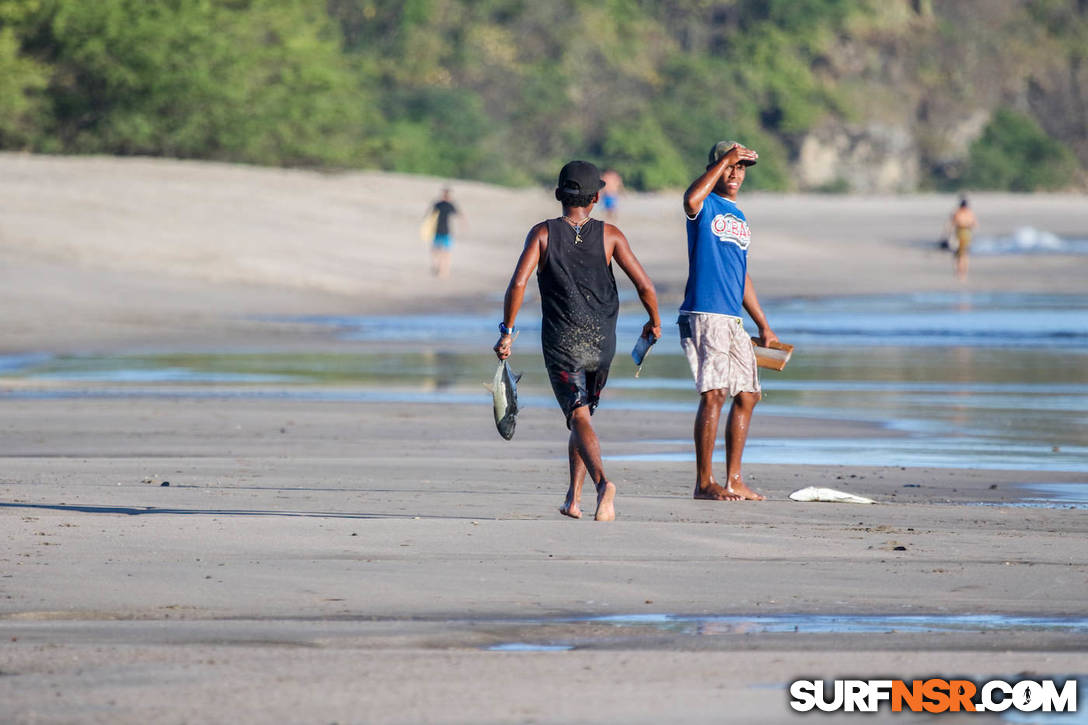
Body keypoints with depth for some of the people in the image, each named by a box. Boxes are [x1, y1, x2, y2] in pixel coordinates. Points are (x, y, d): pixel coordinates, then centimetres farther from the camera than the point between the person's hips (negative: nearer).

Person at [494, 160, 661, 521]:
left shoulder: (543, 233, -1)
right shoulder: (610, 235, 1)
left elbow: (518, 282, -13)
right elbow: (645, 286, -3)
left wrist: (507, 332, -6)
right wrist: (655, 322, 15)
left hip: (561, 342, -2)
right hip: (602, 342, 2)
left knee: (579, 417, -10)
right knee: (583, 414, 20)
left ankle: (602, 481, -35)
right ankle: (573, 498, 19)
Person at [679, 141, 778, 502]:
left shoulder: (739, 218, 22)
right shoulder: (706, 205, -2)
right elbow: (691, 200, -29)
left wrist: (763, 324, 26)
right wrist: (725, 159, -20)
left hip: (734, 319, 8)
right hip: (703, 314, -8)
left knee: (747, 396, 9)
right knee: (714, 393, -14)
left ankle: (733, 480, 16)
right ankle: (704, 482, -12)